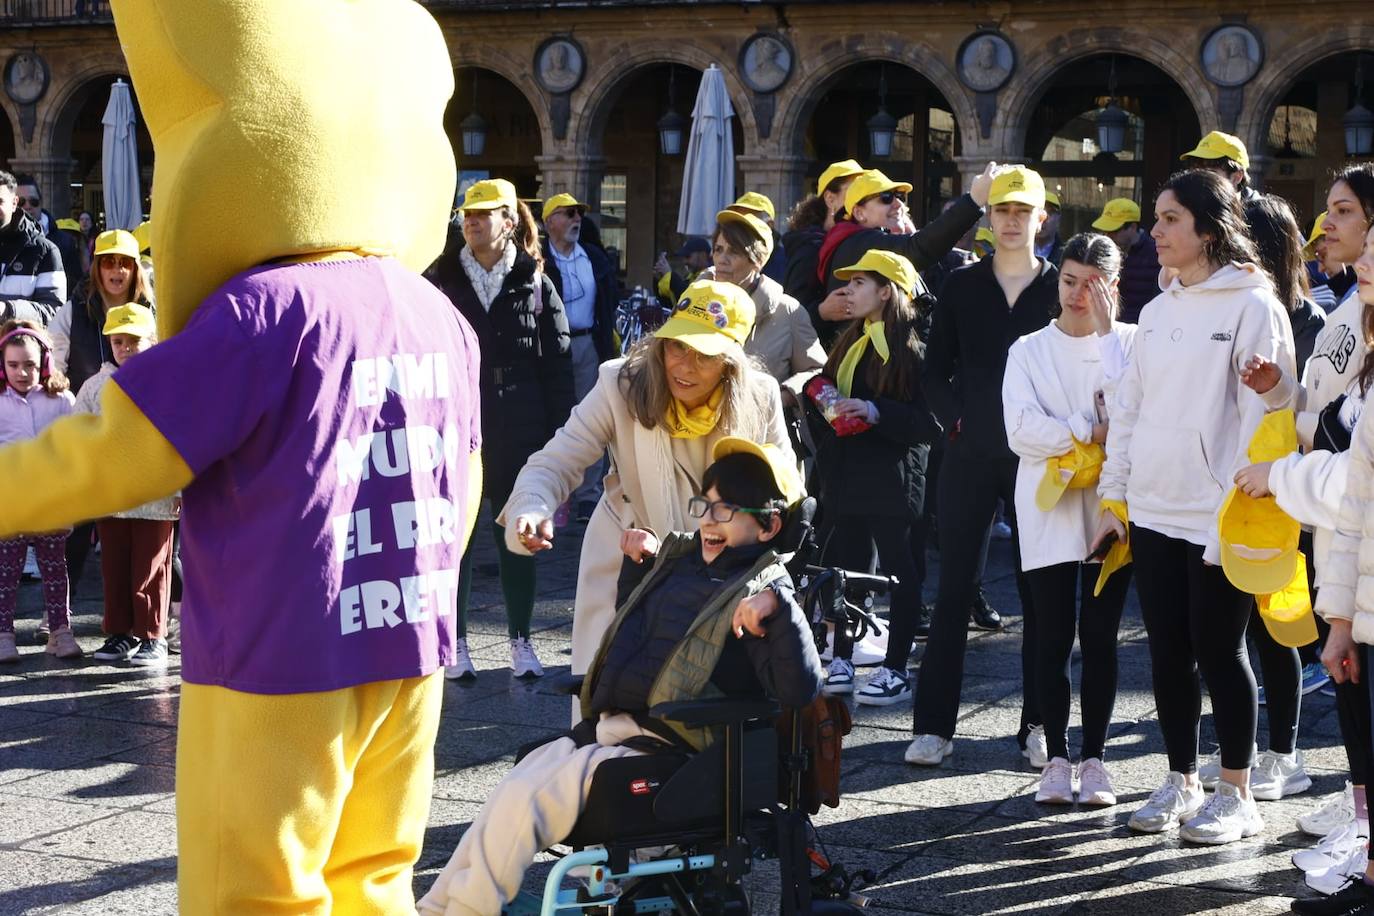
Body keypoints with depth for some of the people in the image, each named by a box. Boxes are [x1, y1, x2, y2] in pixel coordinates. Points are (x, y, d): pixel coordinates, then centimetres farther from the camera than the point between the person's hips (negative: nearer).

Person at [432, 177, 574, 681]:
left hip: (518, 431, 0)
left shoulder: (535, 286, 1)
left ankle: (521, 639, 18)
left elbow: (558, 364, 2)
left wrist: (558, 434, -3)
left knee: (517, 535, 8)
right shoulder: (444, 282, 2)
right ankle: (456, 643, 12)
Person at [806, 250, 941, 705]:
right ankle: (841, 661, 17)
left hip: (893, 476, -7)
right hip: (847, 475, 7)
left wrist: (876, 411, -23)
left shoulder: (912, 347, -9)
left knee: (900, 569, 1)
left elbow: (930, 420, -14)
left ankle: (896, 670, 6)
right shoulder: (851, 342, 15)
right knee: (846, 565, 10)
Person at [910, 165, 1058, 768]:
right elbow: (936, 371, 10)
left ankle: (1038, 725, 10)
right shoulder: (962, 286, 8)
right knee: (953, 589, 1)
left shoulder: (1059, 287, 4)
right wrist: (955, 421, -3)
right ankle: (934, 724, 4)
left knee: (1039, 593, 3)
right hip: (970, 457, 1)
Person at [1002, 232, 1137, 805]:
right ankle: (1057, 757, 11)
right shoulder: (1029, 350, 7)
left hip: (1109, 510, 0)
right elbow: (1021, 429, -5)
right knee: (1052, 639, 2)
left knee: (1100, 639, 3)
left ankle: (1094, 758, 12)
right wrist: (1090, 433, -13)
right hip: (1049, 512, 0)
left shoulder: (1129, 343, 6)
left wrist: (1106, 331, -11)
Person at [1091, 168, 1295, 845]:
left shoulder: (1253, 306, -8)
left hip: (1219, 520, -6)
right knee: (1168, 652, 10)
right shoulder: (1157, 312, 13)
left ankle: (1236, 795, 14)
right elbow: (1129, 407, 16)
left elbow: (1261, 416, -12)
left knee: (1219, 652, 1)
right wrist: (1114, 496, 11)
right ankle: (1181, 782, 23)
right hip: (1153, 514, 6)